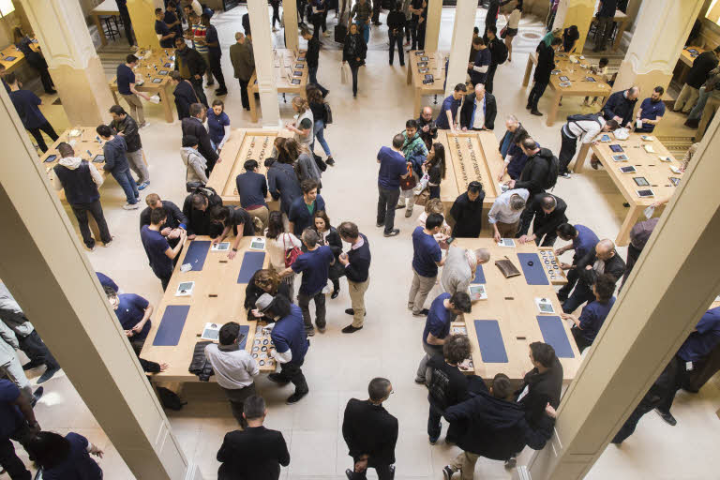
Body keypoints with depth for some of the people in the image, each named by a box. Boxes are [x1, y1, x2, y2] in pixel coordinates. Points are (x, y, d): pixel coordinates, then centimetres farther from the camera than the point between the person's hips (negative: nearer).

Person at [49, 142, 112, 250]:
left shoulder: (56, 170, -19)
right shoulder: (86, 164, -22)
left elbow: (57, 188, -4)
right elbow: (100, 181, -16)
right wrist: (93, 189, 5)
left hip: (75, 202, 1)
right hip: (92, 198, -1)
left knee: (82, 222, 25)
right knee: (100, 219, 24)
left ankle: (89, 244, 41)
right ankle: (106, 239, 40)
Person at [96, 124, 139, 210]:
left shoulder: (108, 147, -36)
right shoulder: (119, 137, -17)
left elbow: (110, 164, -29)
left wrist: (104, 167, -7)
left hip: (118, 170, -7)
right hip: (125, 164, 7)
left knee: (125, 185, 12)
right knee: (130, 179, 26)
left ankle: (133, 203, 30)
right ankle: (136, 195, 49)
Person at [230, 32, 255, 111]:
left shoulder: (232, 48, -6)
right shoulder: (245, 48, -27)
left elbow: (232, 60, 5)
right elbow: (250, 62, -24)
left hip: (238, 72, 7)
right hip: (247, 73, -7)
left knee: (243, 88, 21)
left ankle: (244, 104, 34)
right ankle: (249, 106, 20)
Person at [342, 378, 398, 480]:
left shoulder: (352, 405, -35)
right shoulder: (390, 422, -42)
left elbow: (347, 434, -18)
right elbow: (388, 451, -25)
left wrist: (361, 455, -11)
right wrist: (368, 461, -11)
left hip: (359, 452, 2)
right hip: (380, 458, -2)